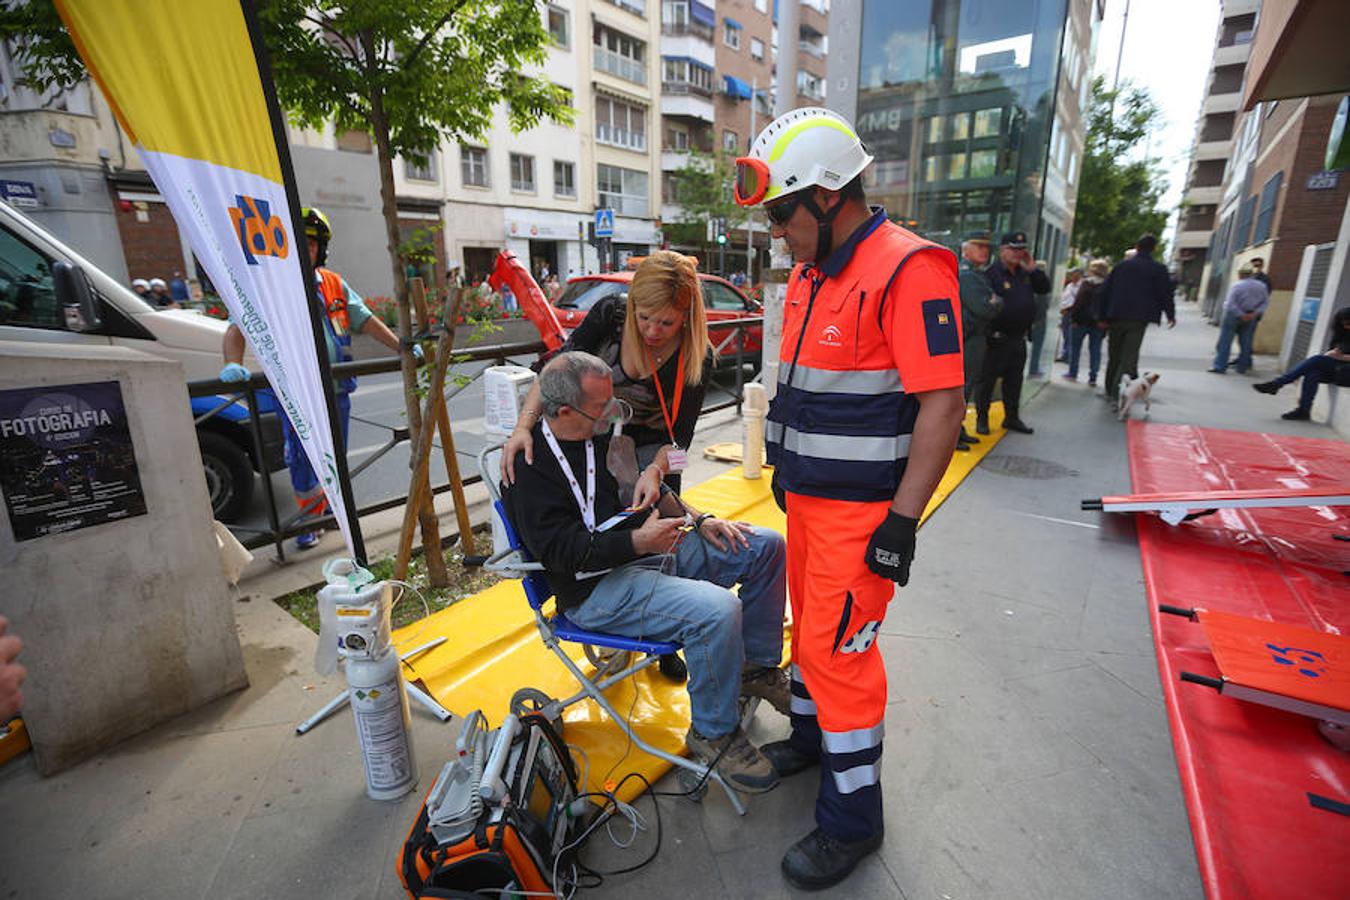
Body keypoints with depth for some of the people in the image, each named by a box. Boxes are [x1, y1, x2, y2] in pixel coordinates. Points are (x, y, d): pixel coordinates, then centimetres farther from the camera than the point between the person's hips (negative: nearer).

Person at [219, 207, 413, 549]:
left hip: (336, 390, 4)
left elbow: (366, 321, 9)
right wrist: (234, 363, -33)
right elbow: (238, 328, -14)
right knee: (303, 460, 1)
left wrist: (402, 348, -2)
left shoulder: (335, 285, 7)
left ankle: (330, 506, 37)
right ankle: (310, 520, 20)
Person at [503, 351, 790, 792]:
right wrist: (638, 541, -31)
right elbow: (563, 551, -22)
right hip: (596, 587, -9)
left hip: (650, 547, 9)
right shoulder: (530, 468, -14)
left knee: (766, 547, 5)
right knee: (718, 610, -32)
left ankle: (757, 666, 20)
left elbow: (641, 490, 21)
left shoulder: (600, 434, 12)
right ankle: (714, 732, -5)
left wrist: (697, 520, 7)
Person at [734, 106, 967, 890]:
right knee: (811, 624, 21)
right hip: (808, 495, 9)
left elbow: (943, 405, -21)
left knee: (839, 646, 0)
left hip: (862, 509, -8)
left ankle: (853, 819, 22)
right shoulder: (809, 274, 10)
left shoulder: (906, 271, -18)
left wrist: (902, 524, -21)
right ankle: (813, 735, 45)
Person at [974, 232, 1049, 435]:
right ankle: (981, 419, 12)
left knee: (1014, 380, 15)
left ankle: (1012, 418, 26)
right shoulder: (992, 273, -11)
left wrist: (1032, 269, 0)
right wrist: (986, 337, -20)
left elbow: (1045, 288, 14)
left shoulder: (1025, 273, 13)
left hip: (1019, 339, 8)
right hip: (997, 339, -7)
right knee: (987, 380, 1)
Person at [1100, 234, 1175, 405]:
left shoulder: (1121, 265, 9)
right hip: (1139, 319, -3)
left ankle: (1110, 390, 19)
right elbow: (1165, 293, 1)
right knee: (1129, 356, -4)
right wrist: (1171, 315, 15)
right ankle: (1118, 392, -15)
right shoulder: (1158, 269, 0)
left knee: (1114, 356, 12)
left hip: (1116, 317, 3)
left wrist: (1104, 314, 12)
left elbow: (1105, 290, 7)